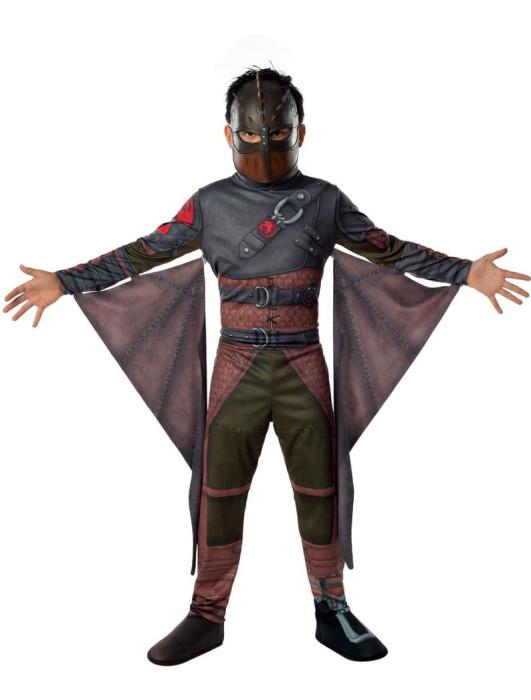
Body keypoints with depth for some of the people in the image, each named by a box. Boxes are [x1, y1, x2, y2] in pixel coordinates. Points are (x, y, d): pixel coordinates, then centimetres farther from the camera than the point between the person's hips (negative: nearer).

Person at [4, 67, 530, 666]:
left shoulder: (324, 200, 3)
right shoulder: (210, 203, 3)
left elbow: (390, 251, 7)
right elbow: (143, 253, 4)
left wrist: (467, 273, 0)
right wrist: (63, 281, -1)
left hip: (304, 364, 1)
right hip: (237, 363, 0)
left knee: (319, 488, 7)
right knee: (220, 490, 4)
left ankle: (331, 611, 23)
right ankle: (206, 616, 19)